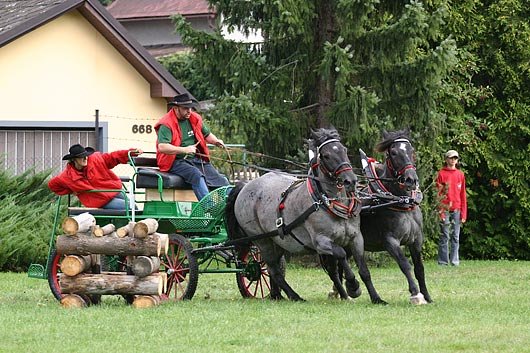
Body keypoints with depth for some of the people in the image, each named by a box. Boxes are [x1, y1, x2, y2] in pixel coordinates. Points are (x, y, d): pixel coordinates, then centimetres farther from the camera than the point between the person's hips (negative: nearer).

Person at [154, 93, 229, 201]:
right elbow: (162, 147, -24)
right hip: (176, 162, -7)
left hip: (196, 159, 7)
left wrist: (216, 141, 5)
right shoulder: (166, 125, -11)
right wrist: (184, 150, -31)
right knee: (197, 175, -35)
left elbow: (207, 134, 28)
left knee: (222, 181, -11)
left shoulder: (195, 119, 12)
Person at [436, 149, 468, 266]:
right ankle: (443, 261, -1)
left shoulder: (460, 174, 13)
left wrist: (463, 212, 7)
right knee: (444, 236, -3)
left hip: (456, 209, 3)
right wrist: (441, 211, -9)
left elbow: (463, 195, 13)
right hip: (445, 209, -3)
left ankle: (454, 260, 4)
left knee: (455, 236, 2)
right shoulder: (441, 173, 2)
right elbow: (438, 193, -1)